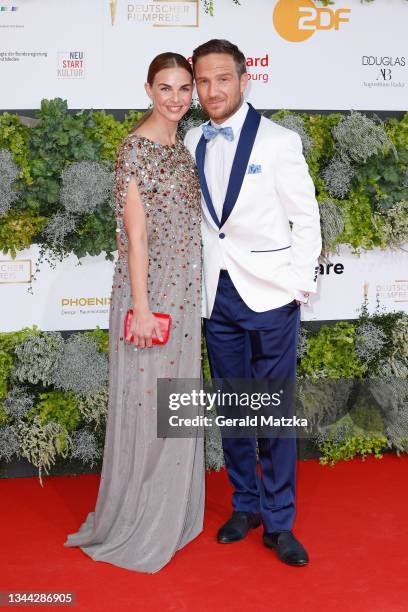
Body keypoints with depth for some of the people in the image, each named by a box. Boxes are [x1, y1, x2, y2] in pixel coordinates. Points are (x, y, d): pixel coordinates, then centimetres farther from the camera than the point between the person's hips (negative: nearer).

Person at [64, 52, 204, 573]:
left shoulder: (180, 147, 12)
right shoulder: (136, 148, -12)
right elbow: (136, 233, -16)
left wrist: (192, 295, 15)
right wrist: (141, 308, -18)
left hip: (184, 292, 8)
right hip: (149, 291, -8)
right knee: (146, 401, 1)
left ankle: (171, 511, 32)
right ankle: (136, 523, 18)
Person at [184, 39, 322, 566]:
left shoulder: (278, 141, -6)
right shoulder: (192, 143, 6)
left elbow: (305, 218, -4)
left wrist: (301, 285, -8)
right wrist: (197, 280, 6)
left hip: (270, 295, -4)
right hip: (218, 295, 4)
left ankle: (279, 522, 15)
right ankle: (245, 504, 29)